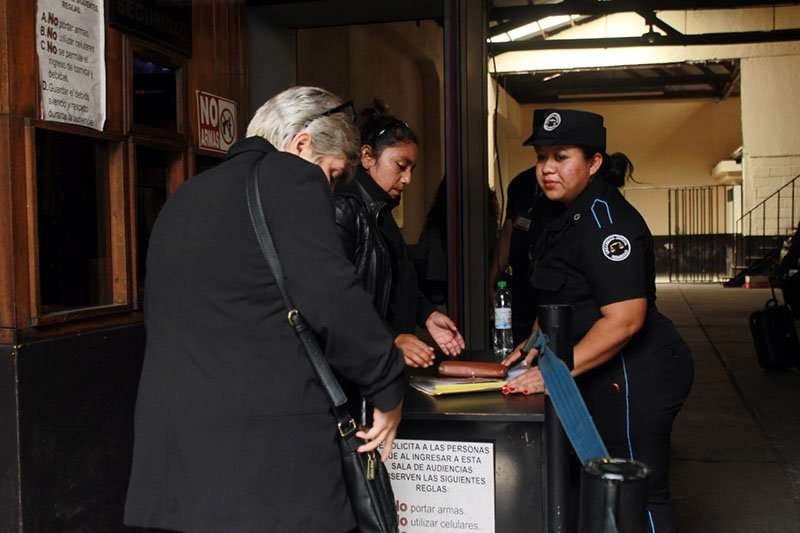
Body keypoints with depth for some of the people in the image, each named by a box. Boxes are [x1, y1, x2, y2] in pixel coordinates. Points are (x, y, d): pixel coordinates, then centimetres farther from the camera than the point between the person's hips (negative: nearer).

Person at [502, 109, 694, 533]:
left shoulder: (605, 220, -19)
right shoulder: (573, 216, 13)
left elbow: (624, 319, -27)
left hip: (633, 376, -10)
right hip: (608, 377, 10)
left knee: (639, 498, 0)